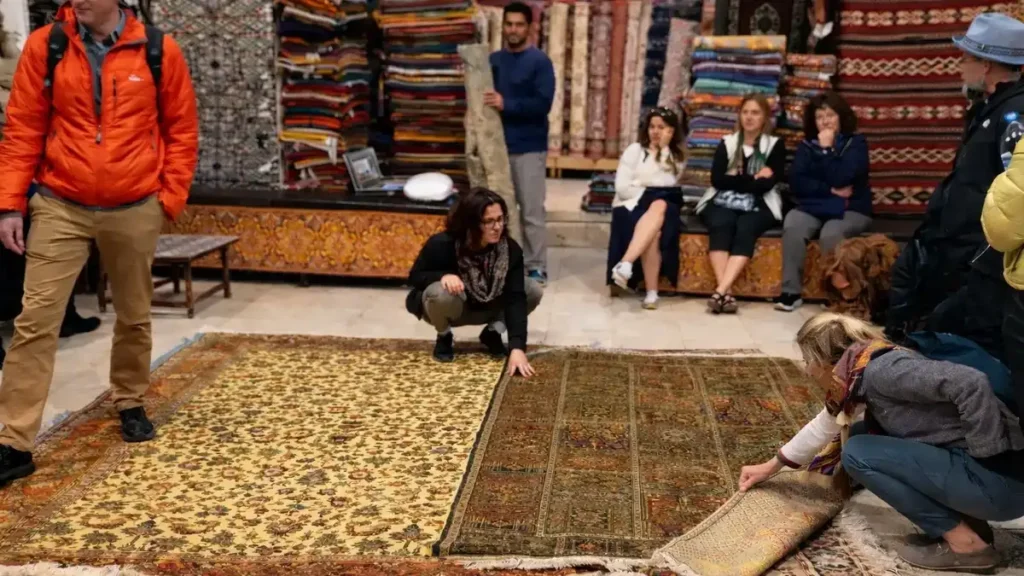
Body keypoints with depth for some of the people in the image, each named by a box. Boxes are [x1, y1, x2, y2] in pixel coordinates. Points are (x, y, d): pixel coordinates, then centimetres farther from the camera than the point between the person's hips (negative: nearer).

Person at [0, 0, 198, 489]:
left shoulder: (159, 51, -3)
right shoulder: (44, 46, -1)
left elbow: (182, 130, 4)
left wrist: (169, 199, -2)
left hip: (134, 210, 0)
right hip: (59, 207, 0)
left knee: (134, 317, 13)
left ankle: (130, 404, 36)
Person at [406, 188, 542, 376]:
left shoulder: (510, 249, -24)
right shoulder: (442, 244, -31)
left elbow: (515, 297, -29)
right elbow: (415, 276, -16)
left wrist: (517, 347, -41)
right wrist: (443, 276, -39)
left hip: (484, 308, 3)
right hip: (450, 308, -2)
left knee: (534, 290, -19)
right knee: (442, 293, -39)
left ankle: (493, 333, 3)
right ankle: (444, 337, -5)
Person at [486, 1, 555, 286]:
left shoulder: (540, 62, -4)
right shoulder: (493, 60, 12)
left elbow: (543, 104, -14)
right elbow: (481, 97, 21)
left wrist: (506, 104, -22)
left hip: (529, 148, -5)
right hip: (497, 146, 5)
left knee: (532, 211, -3)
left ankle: (537, 268, 4)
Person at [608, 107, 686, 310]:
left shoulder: (677, 156, 19)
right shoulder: (635, 150, 8)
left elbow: (668, 183, 1)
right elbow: (622, 188, -1)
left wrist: (664, 149, 0)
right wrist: (647, 195, -10)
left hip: (664, 204, 2)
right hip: (634, 204, -2)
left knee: (659, 208, -38)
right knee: (654, 230, -37)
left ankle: (625, 263, -49)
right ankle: (651, 292, -41)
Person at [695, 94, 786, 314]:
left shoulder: (775, 145, 9)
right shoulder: (727, 143, 14)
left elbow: (767, 184, -5)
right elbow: (717, 179, -2)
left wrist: (736, 180, -3)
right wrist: (753, 178, -5)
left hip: (758, 207, -1)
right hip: (723, 203, 1)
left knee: (745, 229, -33)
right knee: (721, 225, -32)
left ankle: (721, 290, -46)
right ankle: (727, 291, -42)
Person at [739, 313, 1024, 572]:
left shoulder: (880, 369, -19)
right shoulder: (857, 376, 10)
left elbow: (971, 383, -29)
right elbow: (823, 427, 25)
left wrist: (983, 454, -19)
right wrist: (770, 467, 32)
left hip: (1000, 477, -9)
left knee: (858, 453, -11)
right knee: (861, 435, 16)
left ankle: (965, 541, -4)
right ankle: (966, 518, 11)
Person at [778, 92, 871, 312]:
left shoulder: (855, 143, 1)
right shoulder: (807, 145, 11)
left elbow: (840, 179, -14)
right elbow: (796, 182, -3)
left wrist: (826, 149, -9)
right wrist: (829, 191, -13)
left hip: (849, 210, -2)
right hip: (812, 207, 3)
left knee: (831, 234, -35)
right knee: (792, 225, -30)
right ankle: (791, 291, -26)